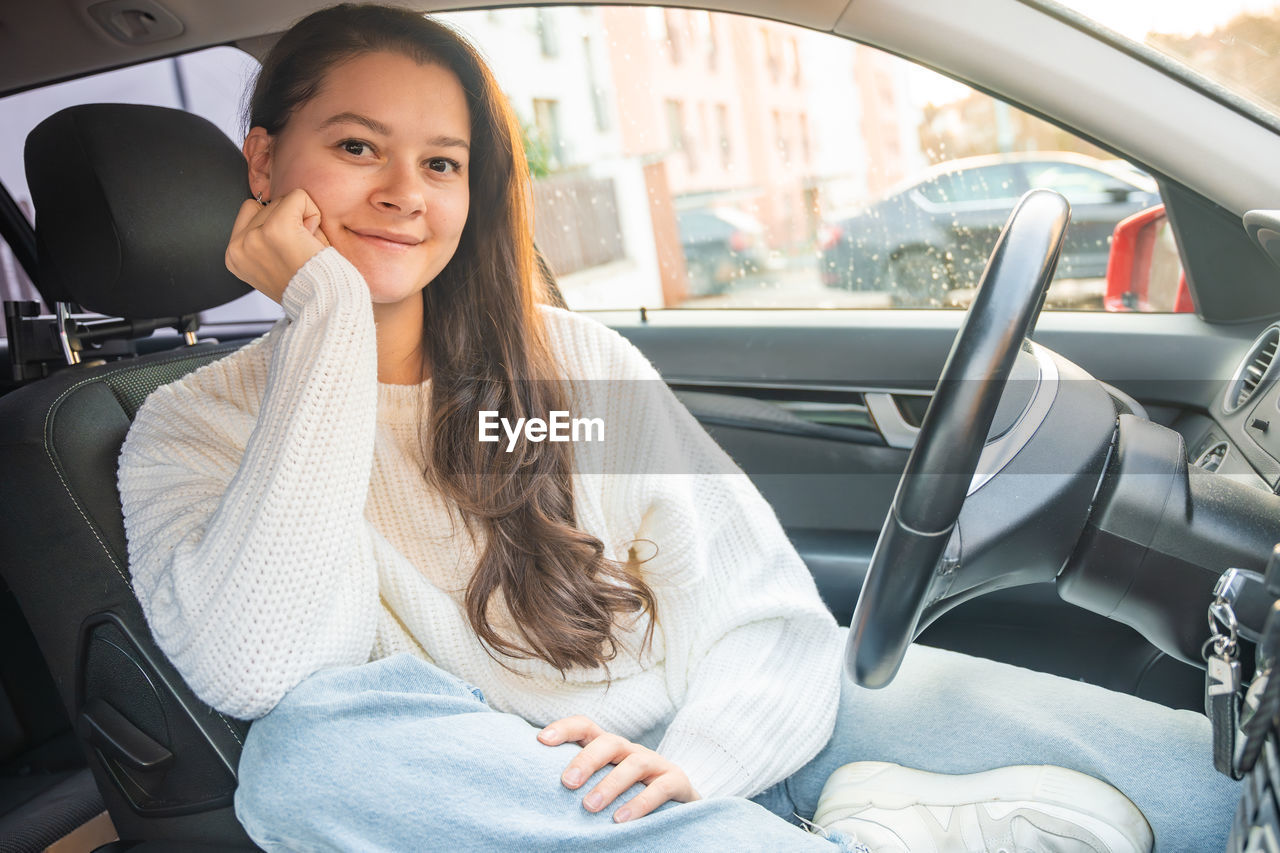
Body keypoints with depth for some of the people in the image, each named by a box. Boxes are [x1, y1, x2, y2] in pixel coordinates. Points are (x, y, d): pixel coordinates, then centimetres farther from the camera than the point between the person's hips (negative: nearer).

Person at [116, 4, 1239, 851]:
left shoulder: (572, 361, 6)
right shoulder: (197, 427, 2)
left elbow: (767, 609, 1)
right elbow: (258, 672, -19)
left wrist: (693, 761, -19)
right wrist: (325, 313, -15)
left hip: (725, 746, 1)